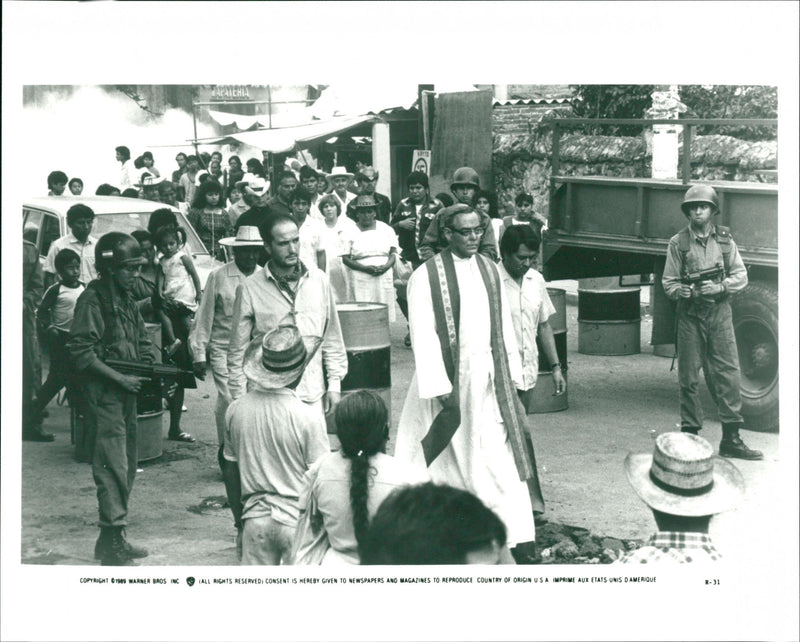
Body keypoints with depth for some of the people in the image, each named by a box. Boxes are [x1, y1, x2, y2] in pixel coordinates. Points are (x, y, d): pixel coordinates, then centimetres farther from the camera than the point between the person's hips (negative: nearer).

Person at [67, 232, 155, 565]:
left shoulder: (126, 299, 15)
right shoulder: (92, 299, -11)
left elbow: (141, 342, 22)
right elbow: (81, 352, -17)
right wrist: (120, 378, -18)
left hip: (127, 393, 9)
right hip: (102, 395, -9)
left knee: (127, 466, 12)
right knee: (113, 467, -10)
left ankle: (115, 538, 21)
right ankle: (111, 542, -6)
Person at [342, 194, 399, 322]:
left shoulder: (386, 229, 11)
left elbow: (393, 253, 10)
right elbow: (345, 258, -3)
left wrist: (386, 266, -11)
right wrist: (365, 268, -15)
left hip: (384, 277, 3)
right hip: (360, 281, -3)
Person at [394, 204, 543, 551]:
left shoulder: (489, 269, 10)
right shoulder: (426, 276, -7)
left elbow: (504, 324, 13)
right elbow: (423, 336, -11)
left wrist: (511, 373, 9)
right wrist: (438, 386, -17)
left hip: (490, 378, 4)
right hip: (451, 376, -4)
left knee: (498, 455, 1)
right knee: (452, 454, 3)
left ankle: (504, 532, 4)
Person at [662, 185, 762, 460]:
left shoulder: (724, 239, 8)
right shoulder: (678, 243, 3)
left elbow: (741, 276, 6)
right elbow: (668, 282, 3)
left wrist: (719, 287, -12)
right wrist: (684, 291, -18)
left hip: (720, 312, 1)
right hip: (690, 315, -1)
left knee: (728, 373, -2)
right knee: (689, 376, 2)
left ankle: (731, 439, 2)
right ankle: (690, 434, 12)